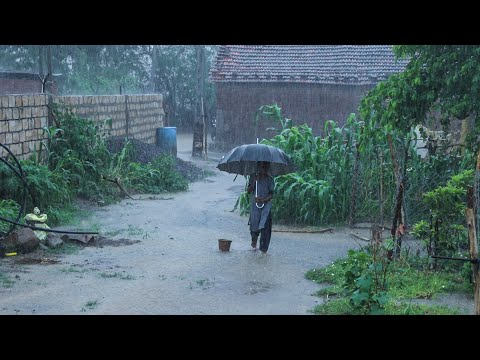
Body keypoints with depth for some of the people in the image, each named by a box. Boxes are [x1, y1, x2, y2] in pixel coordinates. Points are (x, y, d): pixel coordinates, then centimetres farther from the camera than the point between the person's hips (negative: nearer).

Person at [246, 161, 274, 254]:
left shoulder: (270, 179, 4)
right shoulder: (253, 177, 6)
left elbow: (271, 194, 0)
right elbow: (248, 190, 1)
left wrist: (264, 199, -18)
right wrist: (254, 182, -14)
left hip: (266, 204, 0)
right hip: (255, 205, 0)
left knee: (264, 226, -9)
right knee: (254, 225, -1)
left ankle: (263, 248, -3)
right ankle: (254, 240, 32)